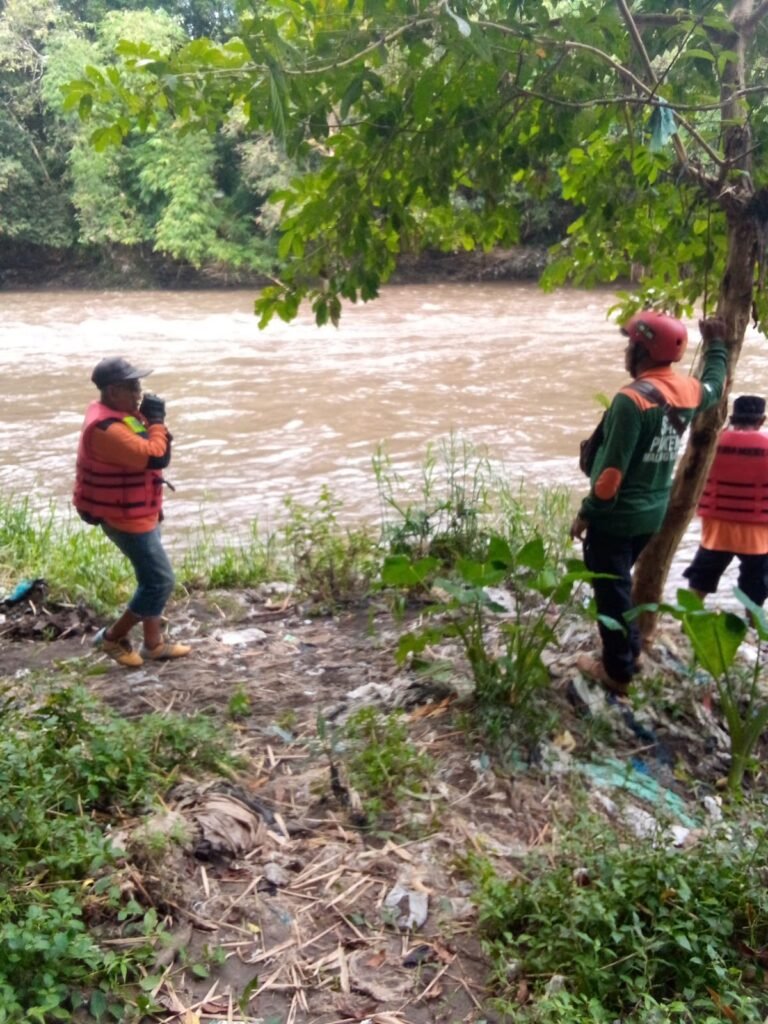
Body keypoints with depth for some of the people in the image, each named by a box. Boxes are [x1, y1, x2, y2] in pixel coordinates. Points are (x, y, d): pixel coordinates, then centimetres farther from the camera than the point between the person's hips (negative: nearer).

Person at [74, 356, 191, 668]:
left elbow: (149, 452, 16)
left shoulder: (119, 414, 7)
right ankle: (112, 637, 11)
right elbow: (154, 456, -30)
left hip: (137, 512, 11)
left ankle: (153, 644, 29)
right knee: (160, 582, -4)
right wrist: (156, 420, -17)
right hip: (125, 518, -11)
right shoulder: (106, 428, -27)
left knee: (152, 580, 17)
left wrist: (152, 423, -1)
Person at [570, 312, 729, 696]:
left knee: (611, 590, 5)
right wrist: (716, 343, 38)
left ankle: (618, 672, 17)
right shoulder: (686, 390, 0)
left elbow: (613, 470, -23)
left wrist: (587, 513, -13)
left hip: (616, 516, -8)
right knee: (620, 583, 25)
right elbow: (714, 386, 27)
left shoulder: (632, 398, -23)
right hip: (652, 513, 8)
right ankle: (630, 651, 37)